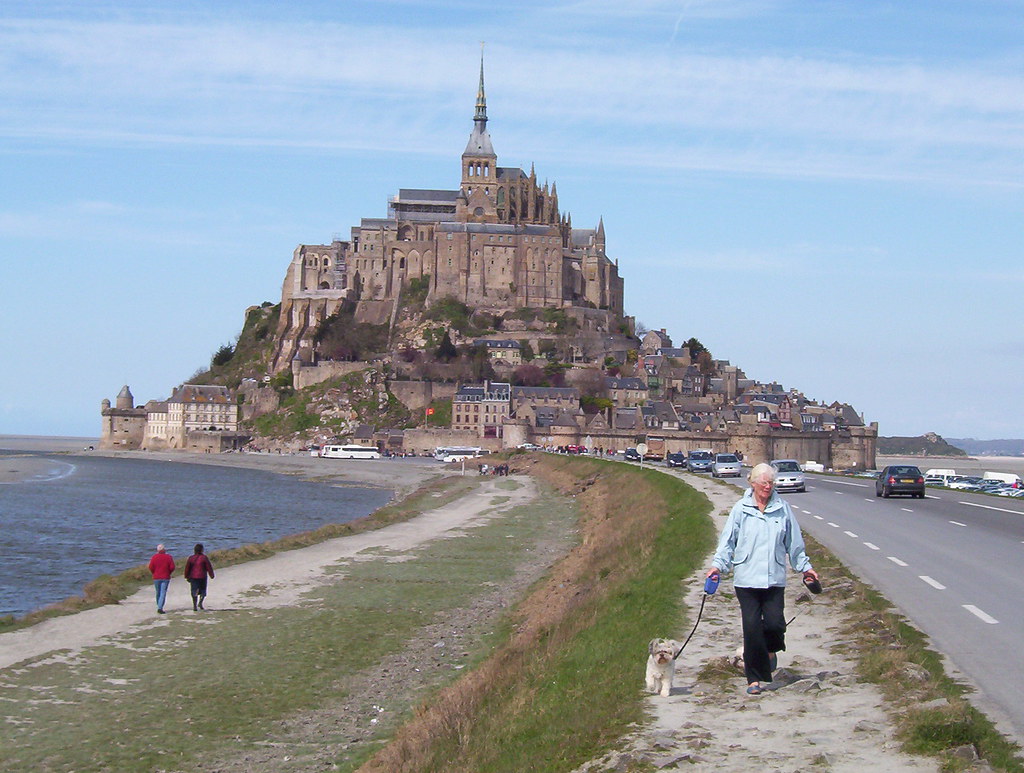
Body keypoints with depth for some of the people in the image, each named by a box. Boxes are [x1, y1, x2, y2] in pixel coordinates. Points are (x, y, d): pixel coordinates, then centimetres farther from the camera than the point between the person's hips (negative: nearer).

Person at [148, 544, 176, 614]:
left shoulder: (154, 557, -4)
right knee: (163, 593, -3)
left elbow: (150, 567, -6)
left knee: (158, 592, 15)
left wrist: (154, 574, 11)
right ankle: (160, 608, -15)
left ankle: (159, 607, 24)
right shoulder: (168, 557, -5)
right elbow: (172, 567, -8)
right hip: (165, 578, -1)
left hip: (156, 577, 1)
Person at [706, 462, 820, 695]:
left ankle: (771, 650, 27)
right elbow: (728, 540, 4)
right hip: (746, 578, -1)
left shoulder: (782, 508, 6)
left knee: (775, 623, -9)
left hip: (774, 578, 1)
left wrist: (805, 567, 19)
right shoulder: (740, 509, 2)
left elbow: (794, 542, 16)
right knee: (751, 627, -3)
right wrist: (718, 565, -8)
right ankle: (754, 678, 7)